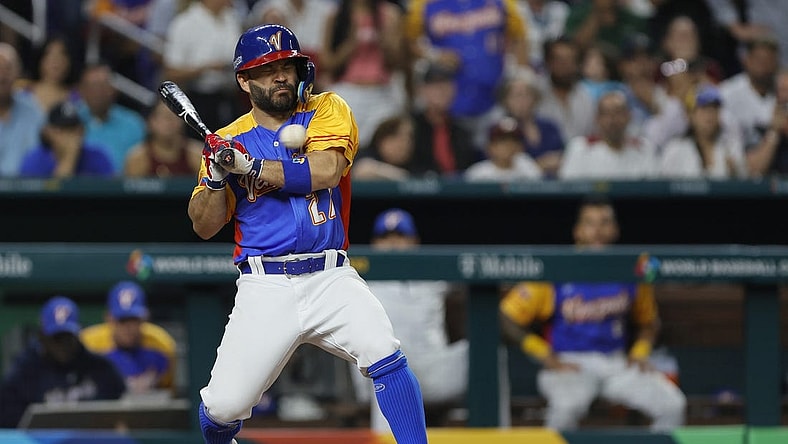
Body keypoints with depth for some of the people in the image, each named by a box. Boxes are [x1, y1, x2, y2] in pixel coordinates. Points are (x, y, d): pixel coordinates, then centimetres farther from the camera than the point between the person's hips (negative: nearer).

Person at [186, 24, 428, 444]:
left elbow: (326, 170, -14)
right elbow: (204, 227, 7)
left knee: (384, 355, -26)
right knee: (224, 405, -5)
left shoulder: (327, 111, 5)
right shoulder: (227, 141, 9)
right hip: (265, 288, 1)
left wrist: (250, 166, -16)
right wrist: (216, 177, -12)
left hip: (331, 279, 0)